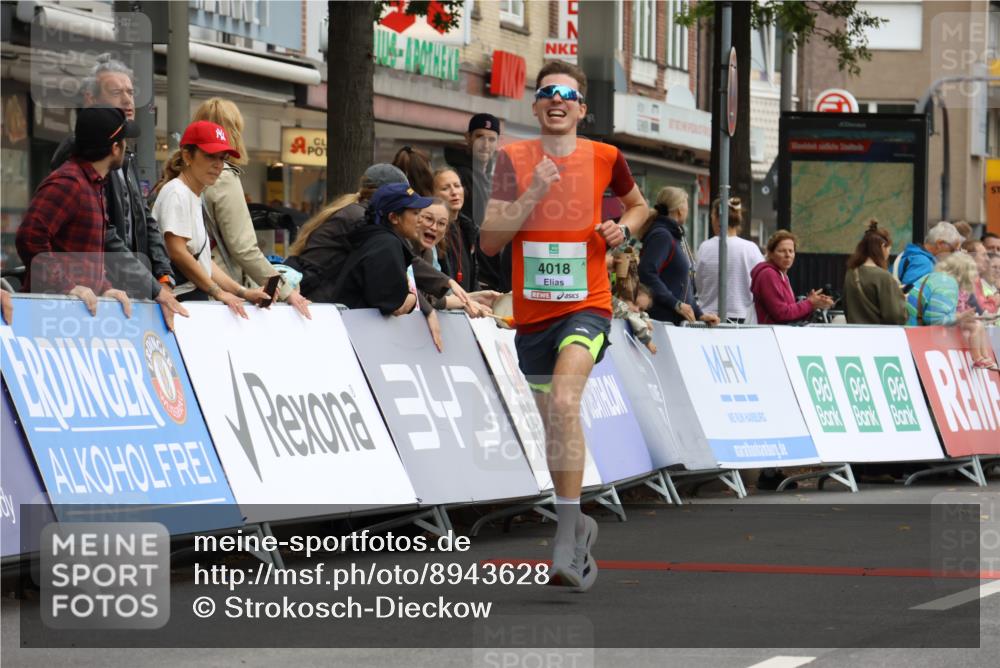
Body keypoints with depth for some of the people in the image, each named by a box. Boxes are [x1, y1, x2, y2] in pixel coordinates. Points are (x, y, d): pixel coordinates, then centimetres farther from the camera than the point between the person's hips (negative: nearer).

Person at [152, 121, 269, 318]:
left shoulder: (196, 197, 22)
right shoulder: (176, 192, -6)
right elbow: (177, 252, -16)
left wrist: (242, 292, 11)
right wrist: (218, 292, -14)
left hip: (197, 297, 9)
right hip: (181, 299, -9)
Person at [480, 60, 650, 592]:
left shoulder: (605, 158, 0)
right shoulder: (513, 159, 0)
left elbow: (637, 205, 21)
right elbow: (489, 242, -5)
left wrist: (625, 228, -1)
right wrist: (531, 195, -18)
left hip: (586, 306, -3)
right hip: (532, 311, 3)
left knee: (564, 401, -27)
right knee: (552, 426, 13)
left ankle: (566, 538, -24)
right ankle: (579, 529, 34)